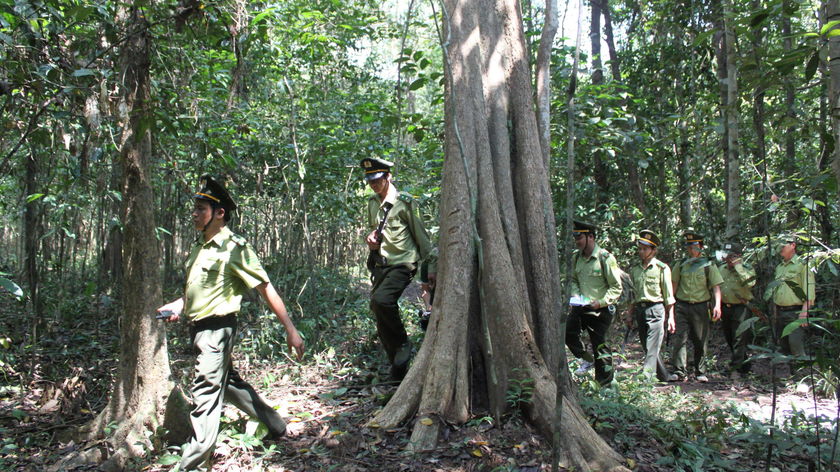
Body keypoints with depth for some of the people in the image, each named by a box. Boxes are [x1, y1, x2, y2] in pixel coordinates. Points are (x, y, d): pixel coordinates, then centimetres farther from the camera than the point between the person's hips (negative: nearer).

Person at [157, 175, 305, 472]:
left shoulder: (234, 248, -15)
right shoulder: (199, 245, 10)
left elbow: (266, 290, -16)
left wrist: (290, 330, -18)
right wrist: (179, 305, 6)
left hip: (217, 329, -9)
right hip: (199, 328, 9)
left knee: (206, 393, -1)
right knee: (229, 383, 20)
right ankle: (275, 425, 35)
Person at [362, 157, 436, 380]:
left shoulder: (405, 201, -7)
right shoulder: (372, 203, 13)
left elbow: (421, 235, -4)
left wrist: (432, 265, -6)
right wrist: (370, 239, 3)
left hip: (402, 263, -7)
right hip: (381, 265, 7)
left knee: (381, 299, -30)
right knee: (380, 317, 6)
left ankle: (403, 343, -7)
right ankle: (398, 367, 20)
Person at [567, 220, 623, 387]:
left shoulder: (605, 258, -14)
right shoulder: (576, 257, 4)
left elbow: (616, 287, -11)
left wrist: (600, 302, -22)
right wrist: (575, 294, -1)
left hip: (601, 310, -5)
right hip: (580, 307, 6)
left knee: (600, 345, 2)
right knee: (567, 331, -11)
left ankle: (605, 385, 17)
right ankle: (587, 359, 15)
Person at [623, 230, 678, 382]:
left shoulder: (662, 268, -3)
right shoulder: (635, 269, 12)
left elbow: (669, 295, -2)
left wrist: (671, 317, -5)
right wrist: (629, 314, 12)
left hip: (656, 309, -6)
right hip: (640, 310, 6)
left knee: (652, 347, -10)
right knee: (647, 347, 11)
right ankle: (665, 375, 27)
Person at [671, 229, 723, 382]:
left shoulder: (708, 265, 2)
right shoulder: (681, 265, 9)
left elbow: (716, 287, -5)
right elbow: (674, 286, 15)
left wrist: (717, 305, -18)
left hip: (700, 307, -1)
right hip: (682, 306, 1)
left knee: (700, 342, 7)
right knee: (679, 339, -7)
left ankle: (700, 372, 21)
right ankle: (679, 372, -3)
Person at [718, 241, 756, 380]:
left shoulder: (747, 269, -4)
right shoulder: (721, 268, 11)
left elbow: (749, 282, -26)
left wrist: (738, 266, -21)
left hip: (740, 308, -6)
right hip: (724, 307, 6)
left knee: (739, 340, -8)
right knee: (730, 340, 12)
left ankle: (736, 368, -4)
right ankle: (744, 367, 27)